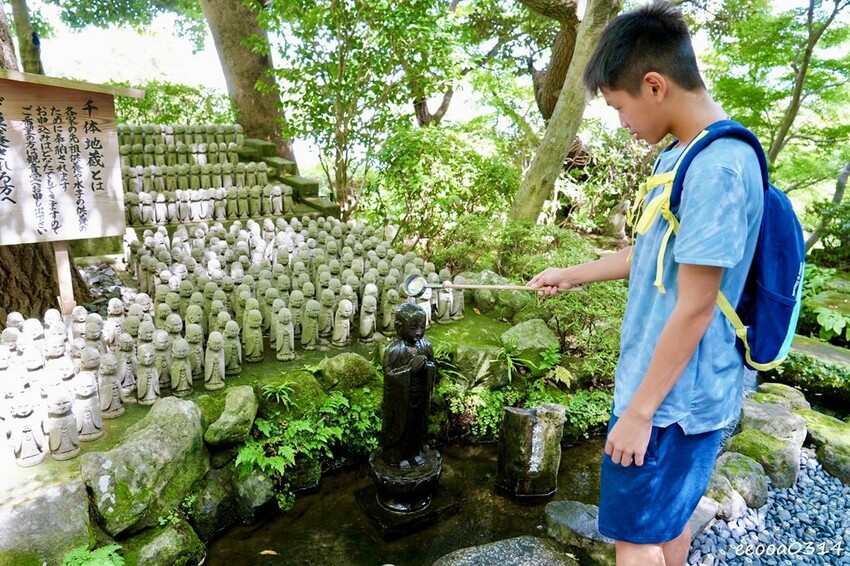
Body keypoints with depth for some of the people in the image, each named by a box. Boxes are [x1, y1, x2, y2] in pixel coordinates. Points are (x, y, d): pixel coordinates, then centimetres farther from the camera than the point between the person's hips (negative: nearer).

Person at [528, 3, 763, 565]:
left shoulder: (716, 167, -25)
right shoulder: (682, 153, 5)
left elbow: (694, 311, -24)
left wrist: (638, 411, -17)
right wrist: (570, 275, 23)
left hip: (671, 397, -9)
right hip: (676, 389, 9)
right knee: (668, 518, 24)